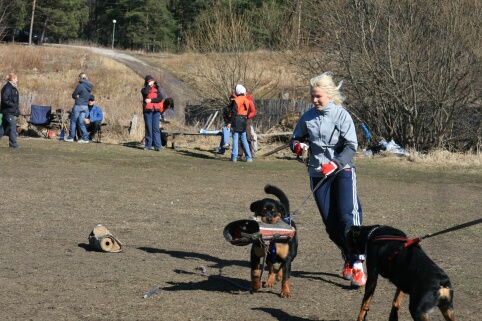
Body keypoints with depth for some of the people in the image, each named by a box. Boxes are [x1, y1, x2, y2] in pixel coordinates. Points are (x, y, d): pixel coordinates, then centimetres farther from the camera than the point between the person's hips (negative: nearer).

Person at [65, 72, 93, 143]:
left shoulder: (80, 86, -17)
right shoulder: (89, 86, 5)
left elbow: (73, 95, -11)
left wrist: (77, 96, 7)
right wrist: (78, 96, 2)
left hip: (78, 106, -7)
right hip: (85, 106, 7)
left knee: (73, 121, 6)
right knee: (81, 122, 10)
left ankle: (71, 137, 10)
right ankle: (85, 138, 4)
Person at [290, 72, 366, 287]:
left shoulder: (341, 115, -7)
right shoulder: (307, 117, 5)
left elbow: (351, 146, -11)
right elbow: (296, 139, 18)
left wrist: (335, 163, -26)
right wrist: (298, 146, -7)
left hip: (342, 171, -4)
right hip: (318, 174, 4)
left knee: (348, 216, -18)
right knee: (331, 223, 3)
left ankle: (357, 266, -17)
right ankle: (348, 259, 24)